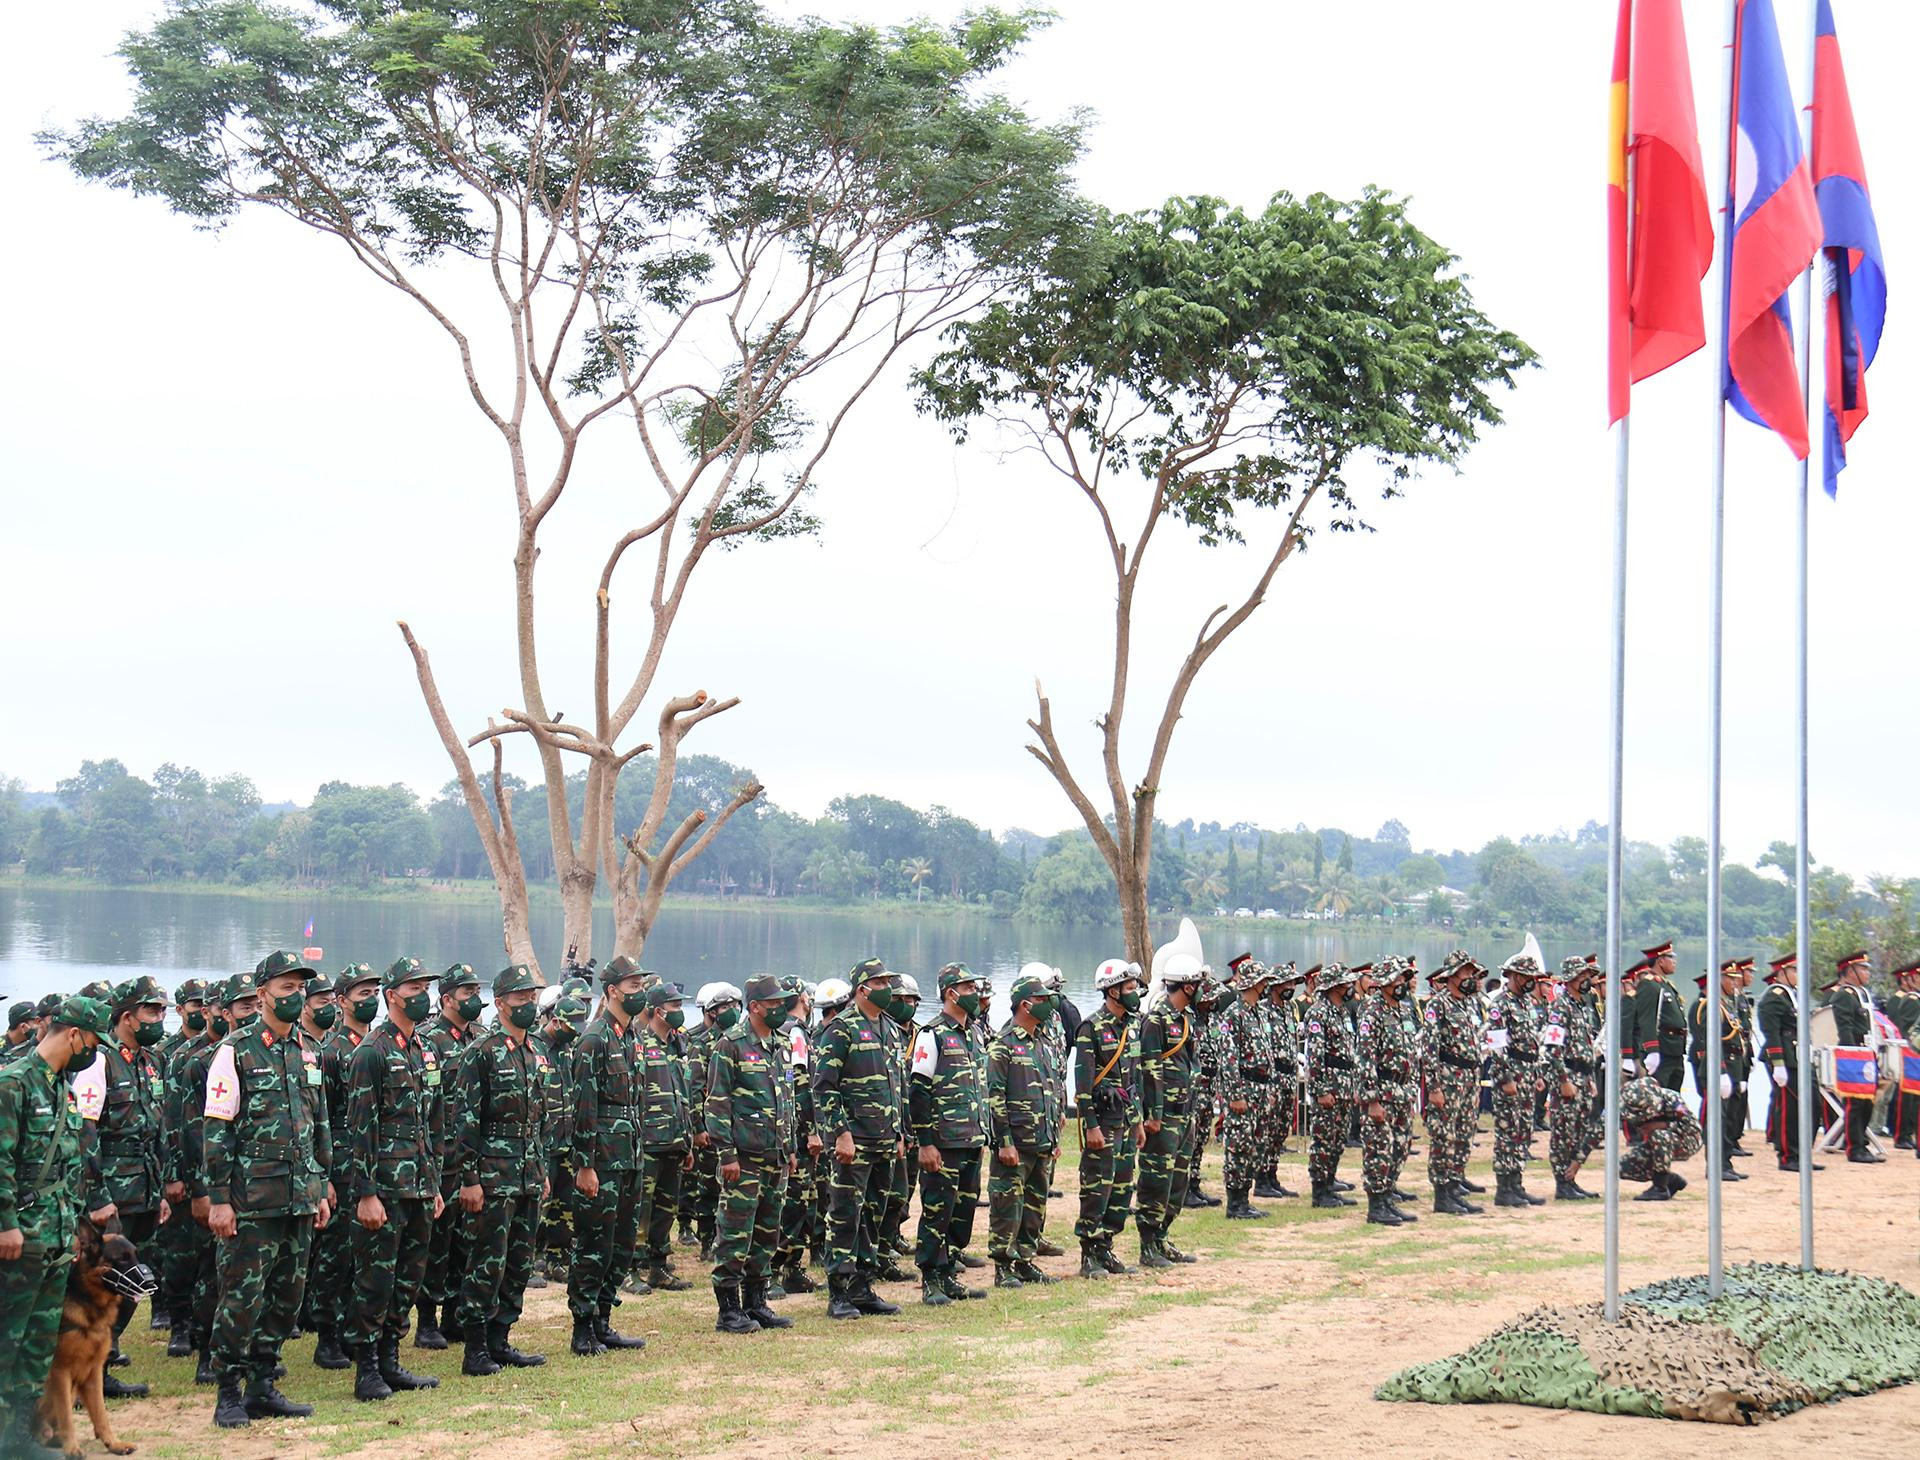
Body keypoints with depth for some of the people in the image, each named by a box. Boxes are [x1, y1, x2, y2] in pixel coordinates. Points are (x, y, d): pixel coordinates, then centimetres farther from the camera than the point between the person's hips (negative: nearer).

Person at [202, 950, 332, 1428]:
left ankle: (263, 1388, 19)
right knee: (243, 1296, -5)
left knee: (287, 1295, 9)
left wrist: (322, 1187, 16)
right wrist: (218, 1199, -12)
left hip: (300, 1199, 6)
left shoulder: (308, 1051, 13)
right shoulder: (236, 1051, -6)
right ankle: (229, 1395, 3)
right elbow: (216, 1131, -8)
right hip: (252, 1202, -6)